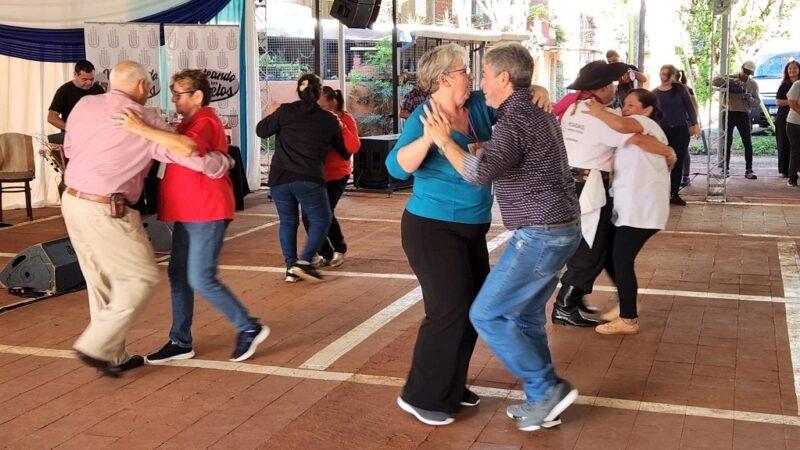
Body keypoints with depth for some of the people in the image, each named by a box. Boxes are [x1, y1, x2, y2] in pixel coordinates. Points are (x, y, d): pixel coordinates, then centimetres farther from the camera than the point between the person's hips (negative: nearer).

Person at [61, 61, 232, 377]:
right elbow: (196, 157, -10)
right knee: (141, 279, 5)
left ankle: (113, 355, 24)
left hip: (72, 200, 8)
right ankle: (96, 346, 2)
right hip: (106, 210, -7)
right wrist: (225, 163, 10)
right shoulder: (145, 124, -10)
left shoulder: (84, 105, 6)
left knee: (102, 282, 16)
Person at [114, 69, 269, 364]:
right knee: (178, 274, 11)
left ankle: (249, 328, 4)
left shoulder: (205, 122, -16)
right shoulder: (188, 123, 18)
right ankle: (180, 342, 20)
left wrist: (142, 129, -39)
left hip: (207, 213, -11)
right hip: (188, 213, 11)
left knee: (201, 279, -10)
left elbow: (189, 147, -38)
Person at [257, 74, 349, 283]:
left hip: (279, 178, 2)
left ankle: (290, 267, 13)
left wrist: (274, 115, 25)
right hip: (309, 179, -2)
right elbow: (344, 151, 19)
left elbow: (261, 130, 7)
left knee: (288, 221, 16)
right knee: (321, 220, 10)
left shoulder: (285, 111, 4)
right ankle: (304, 261, -6)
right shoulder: (329, 120, 7)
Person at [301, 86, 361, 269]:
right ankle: (324, 253, 18)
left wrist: (340, 126, -29)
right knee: (308, 215, -2)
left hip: (336, 175, -4)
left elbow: (354, 147, -21)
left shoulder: (345, 119, -7)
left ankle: (339, 249, 15)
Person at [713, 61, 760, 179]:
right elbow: (714, 81, -15)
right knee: (727, 142, 5)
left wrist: (751, 99, -15)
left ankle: (748, 170, 2)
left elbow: (757, 101, 9)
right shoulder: (730, 78, 0)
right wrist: (730, 81, -26)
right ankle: (726, 168, 14)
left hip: (743, 115, 2)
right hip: (729, 113, -2)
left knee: (748, 143, -2)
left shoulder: (753, 84, 7)